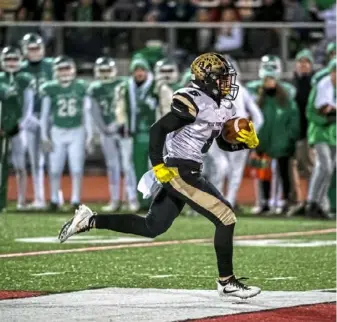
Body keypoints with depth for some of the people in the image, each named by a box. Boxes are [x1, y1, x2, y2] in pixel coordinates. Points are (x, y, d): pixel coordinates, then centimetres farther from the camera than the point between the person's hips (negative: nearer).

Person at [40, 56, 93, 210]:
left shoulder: (81, 87, 0)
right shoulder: (50, 89, -2)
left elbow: (86, 113, 6)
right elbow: (45, 114, 3)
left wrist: (89, 135, 4)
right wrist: (44, 137, 0)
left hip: (77, 132, 0)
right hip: (57, 132, 0)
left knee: (76, 169, -1)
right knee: (55, 169, 1)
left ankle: (76, 200, 6)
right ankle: (54, 200, 13)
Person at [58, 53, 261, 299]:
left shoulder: (222, 107, 12)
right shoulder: (193, 102, -17)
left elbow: (225, 143, 22)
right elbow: (158, 129, -19)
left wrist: (246, 142, 3)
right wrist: (158, 166, -23)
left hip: (187, 172, 10)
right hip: (180, 172, -10)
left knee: (151, 228, 12)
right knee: (226, 218, -8)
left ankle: (89, 221, 12)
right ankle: (227, 282, 0)